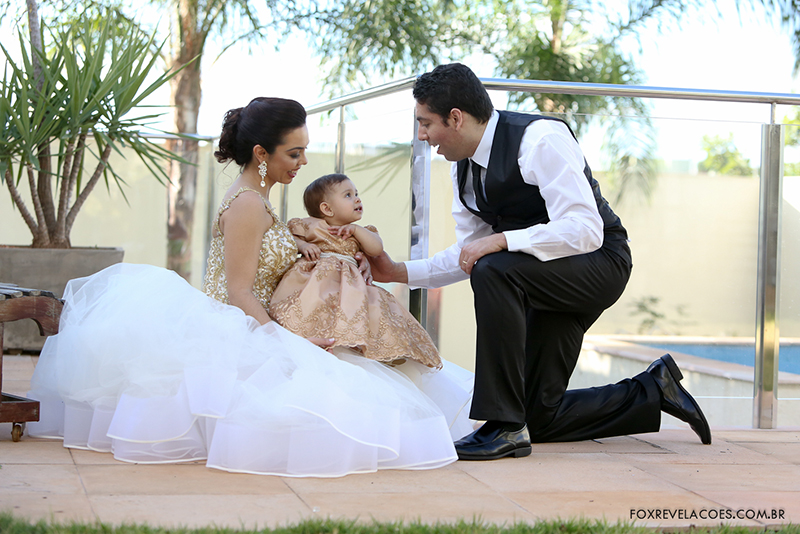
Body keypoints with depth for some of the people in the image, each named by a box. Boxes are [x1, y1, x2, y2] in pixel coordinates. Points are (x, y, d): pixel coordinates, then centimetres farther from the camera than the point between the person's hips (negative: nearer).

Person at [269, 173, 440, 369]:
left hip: (349, 282, 4)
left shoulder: (360, 233, 24)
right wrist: (302, 246, -8)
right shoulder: (310, 226, 13)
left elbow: (377, 249, 10)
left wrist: (356, 230, 2)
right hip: (316, 277, -4)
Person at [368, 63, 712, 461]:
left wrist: (501, 240, -36)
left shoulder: (541, 140, -24)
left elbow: (585, 231, -32)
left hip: (598, 261, -9)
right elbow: (468, 253, 10)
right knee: (537, 416, 7)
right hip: (548, 277, 9)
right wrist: (399, 272, 0)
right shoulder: (463, 166, 1)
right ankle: (651, 393, 23)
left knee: (494, 271, -36)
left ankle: (505, 427, -30)